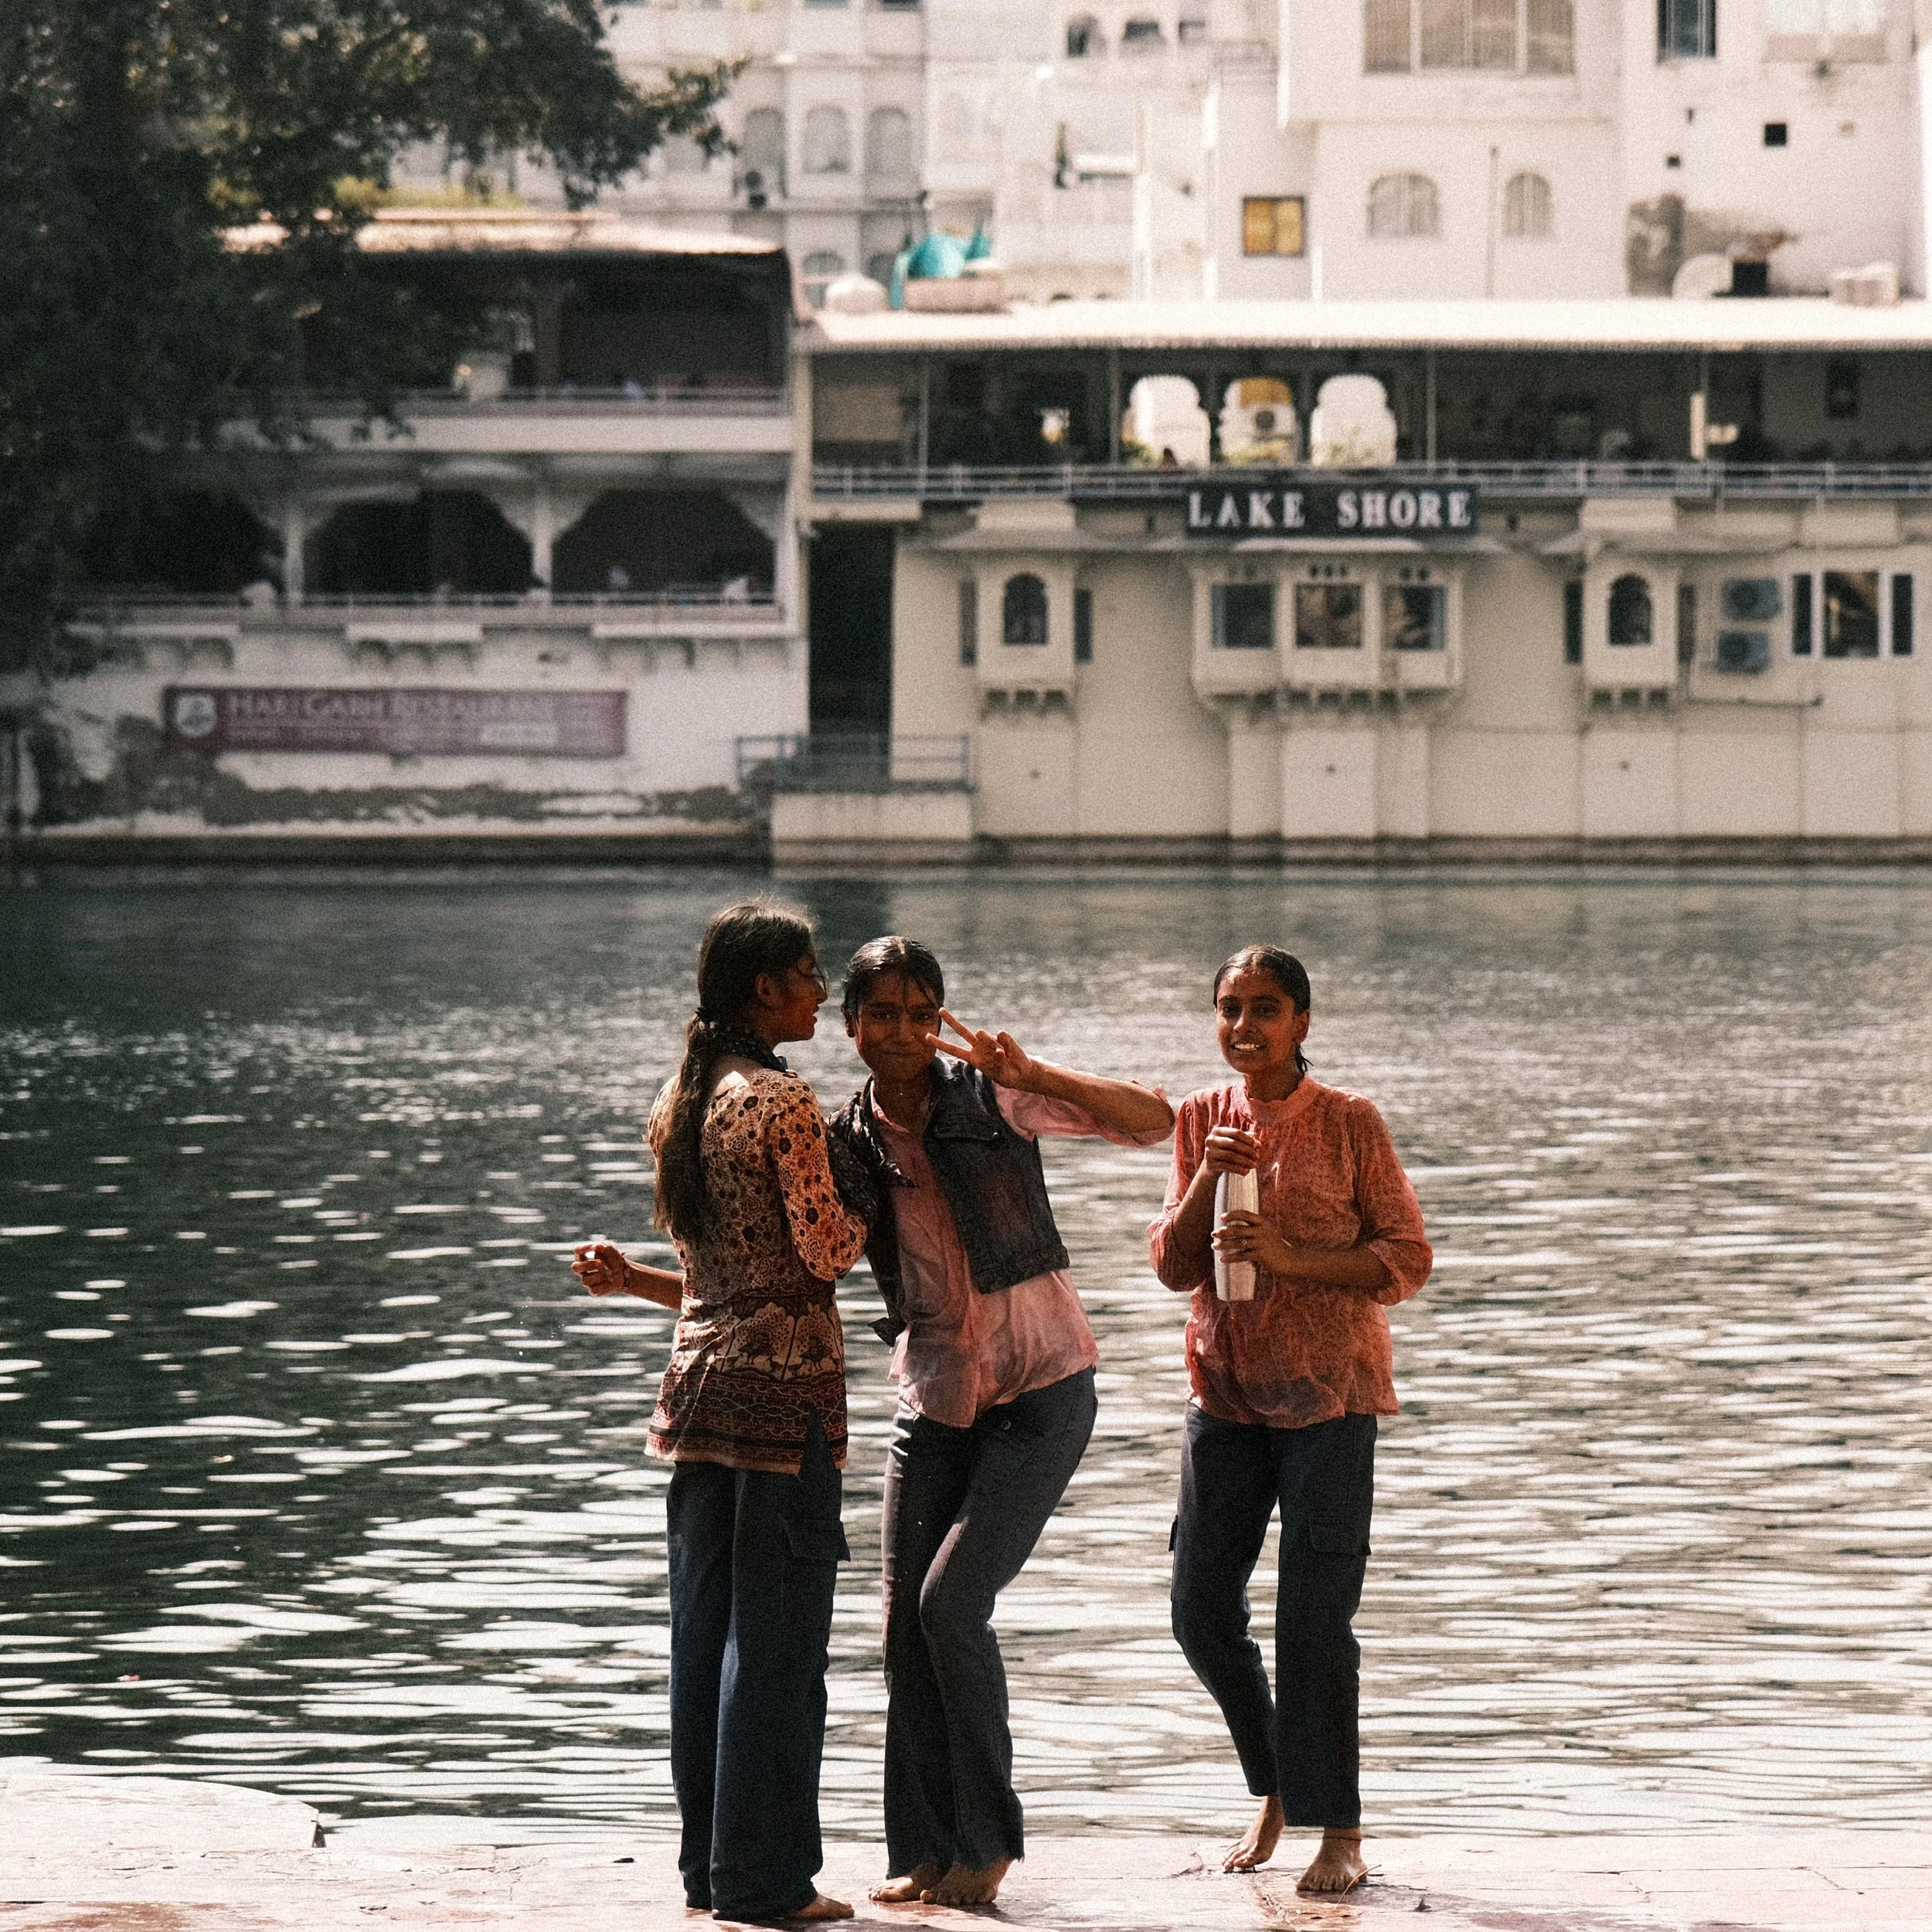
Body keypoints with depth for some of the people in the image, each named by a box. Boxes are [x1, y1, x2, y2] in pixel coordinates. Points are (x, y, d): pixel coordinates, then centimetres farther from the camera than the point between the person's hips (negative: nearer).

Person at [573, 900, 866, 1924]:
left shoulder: (680, 1107, 12)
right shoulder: (782, 1102, -13)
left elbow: (718, 1275, 11)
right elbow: (827, 1252, -13)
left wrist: (628, 1280, 22)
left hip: (702, 1377, 8)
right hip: (786, 1384, -8)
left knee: (706, 1628, 10)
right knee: (776, 1635, -3)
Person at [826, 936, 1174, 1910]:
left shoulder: (990, 1097, -8)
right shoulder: (847, 1143, 2)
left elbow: (1154, 1120, -15)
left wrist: (1033, 1076, -28)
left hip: (1039, 1391, -4)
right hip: (934, 1396, 4)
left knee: (952, 1600, -15)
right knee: (906, 1624, 0)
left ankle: (986, 1839, -2)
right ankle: (922, 1851, 11)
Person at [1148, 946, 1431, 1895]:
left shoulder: (1349, 1123, -6)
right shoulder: (1202, 1120, 6)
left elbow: (1407, 1258, -7)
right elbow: (1172, 1266, 3)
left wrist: (1291, 1257, -19)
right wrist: (1205, 1184, -14)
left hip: (1328, 1391, -5)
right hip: (1226, 1389, 5)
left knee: (1313, 1621, -8)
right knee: (1202, 1612, 6)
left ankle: (1339, 1832, 1)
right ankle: (1275, 1790, 28)